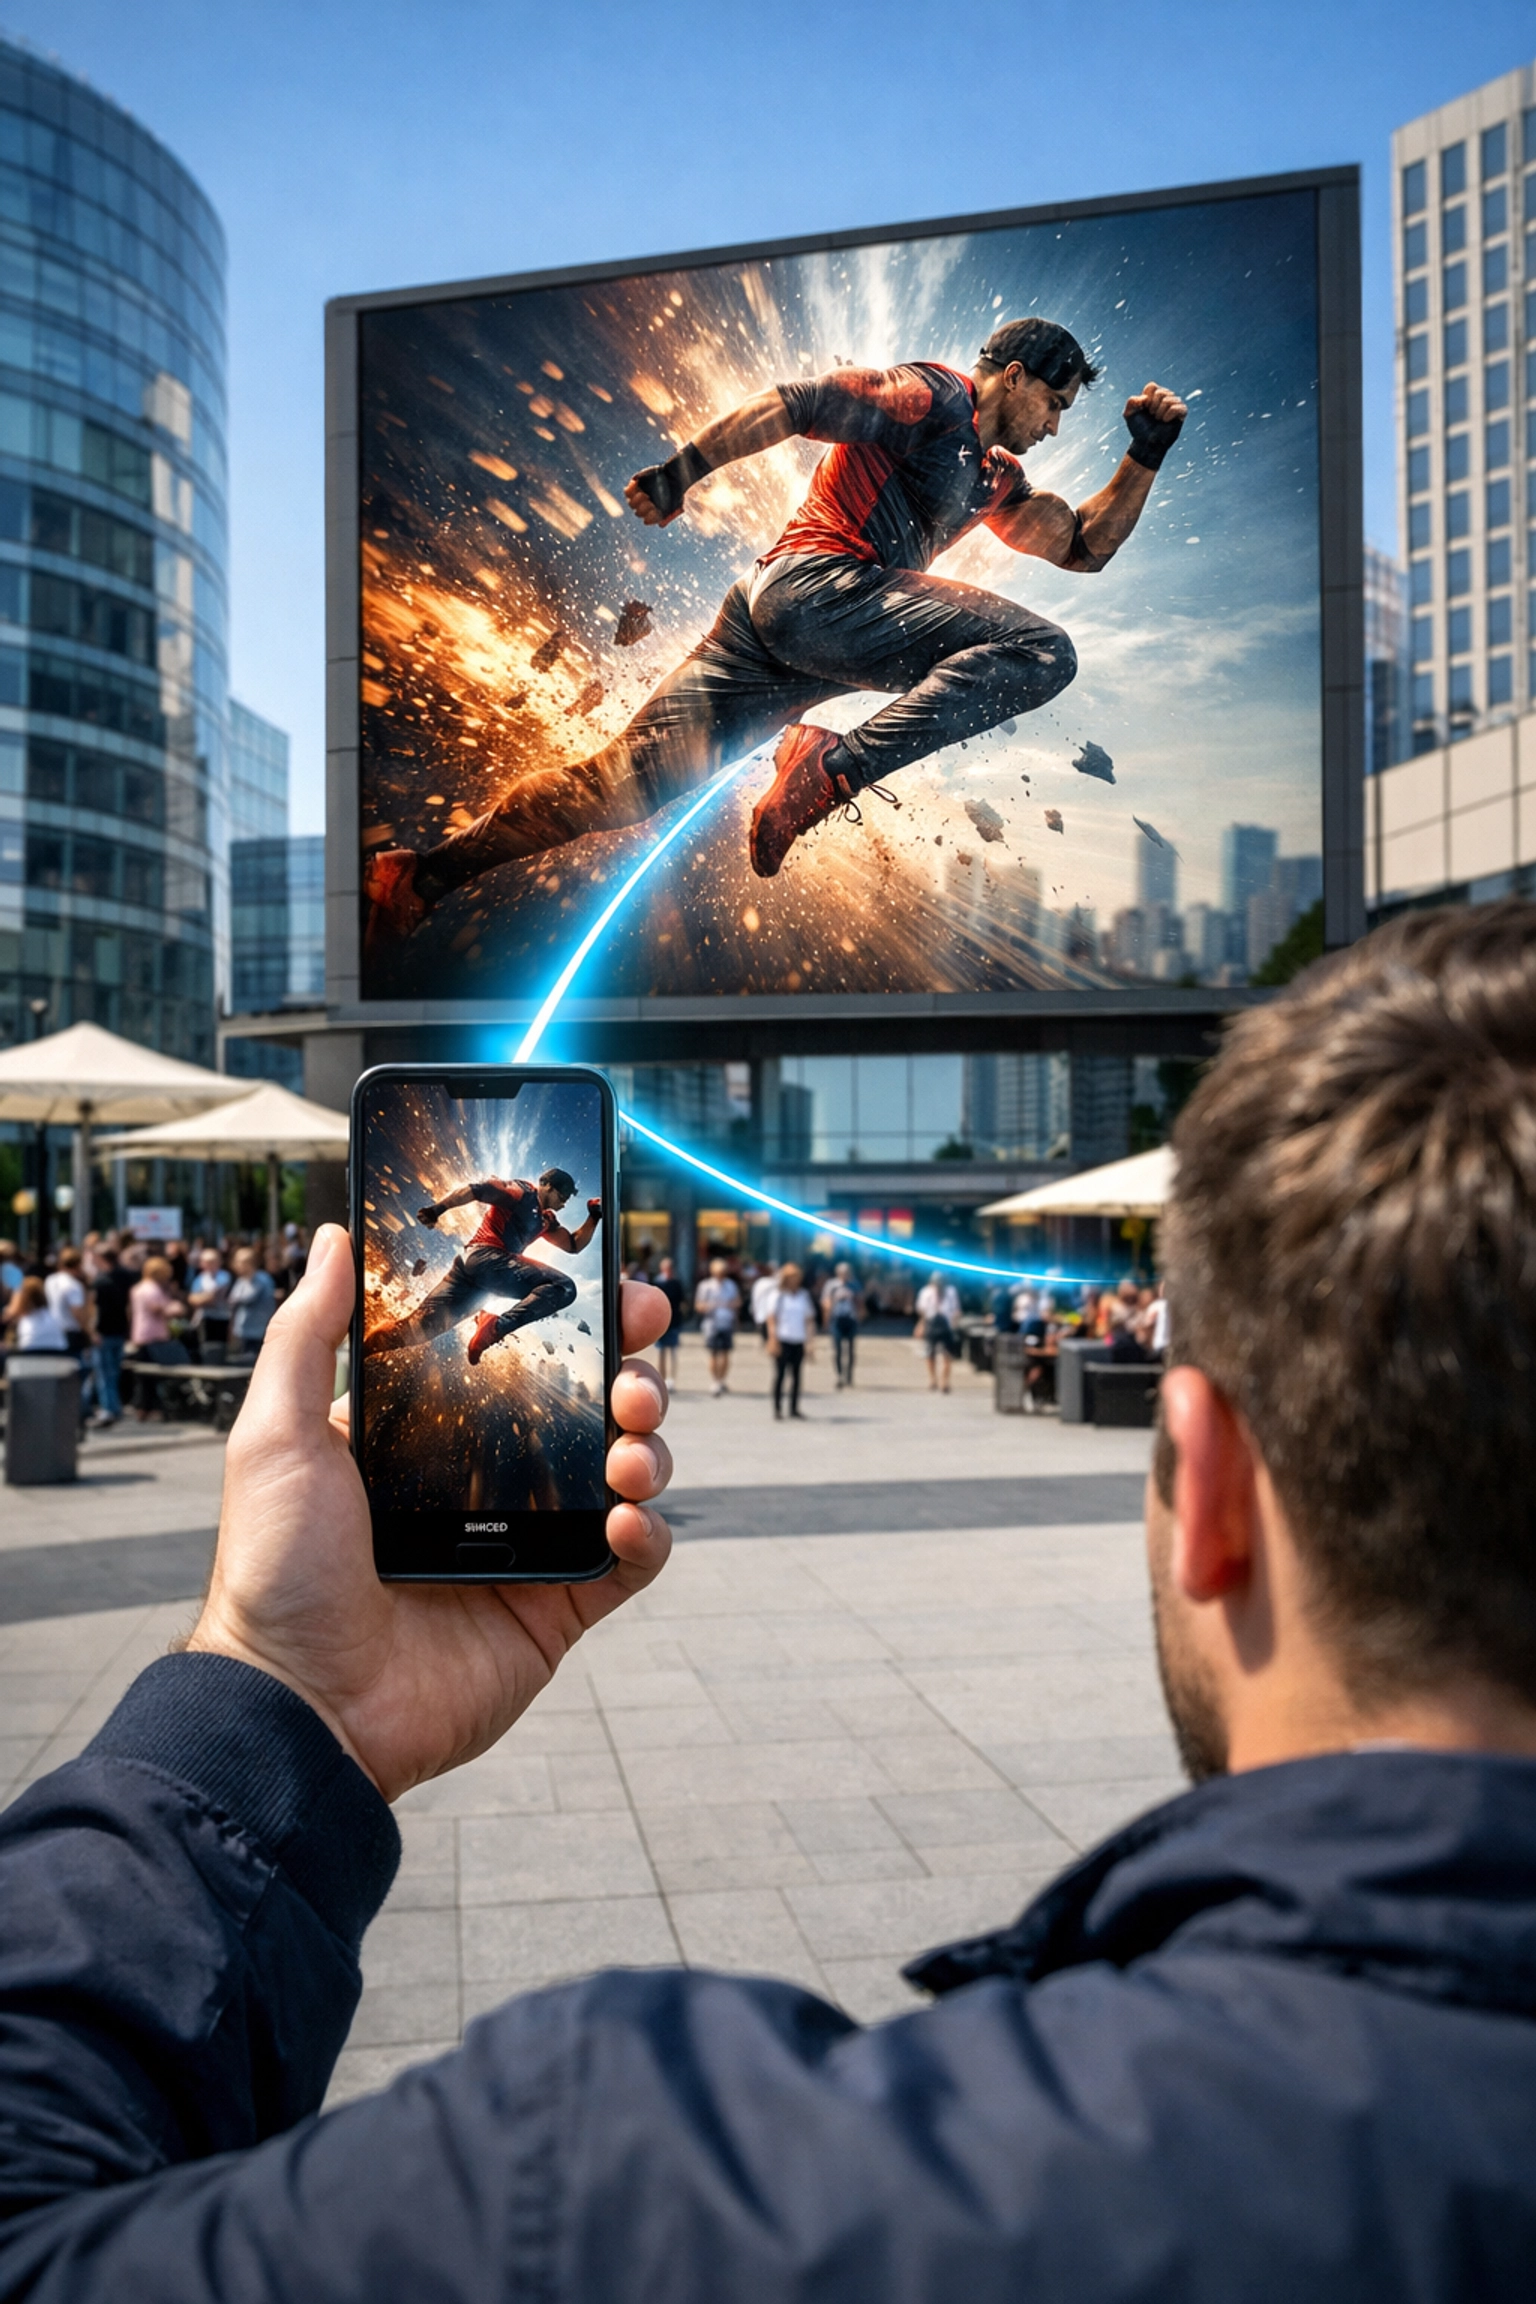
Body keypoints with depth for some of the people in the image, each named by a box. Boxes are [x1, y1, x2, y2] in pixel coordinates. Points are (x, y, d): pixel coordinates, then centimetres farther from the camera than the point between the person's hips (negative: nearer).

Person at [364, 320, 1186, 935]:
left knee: (626, 784, -1)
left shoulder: (994, 479, 30)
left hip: (769, 616, 9)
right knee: (1042, 651, -17)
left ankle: (424, 873, -2)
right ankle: (839, 765, -33)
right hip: (816, 582, -8)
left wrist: (1145, 456, 22)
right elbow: (796, 402, -5)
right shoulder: (931, 396, 3)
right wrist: (681, 469, -13)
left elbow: (1086, 547, 32)